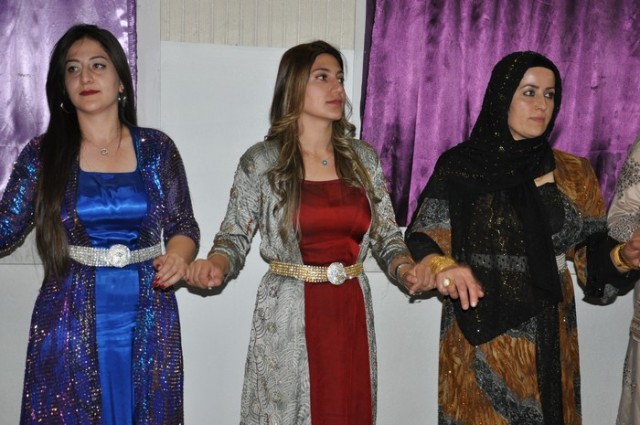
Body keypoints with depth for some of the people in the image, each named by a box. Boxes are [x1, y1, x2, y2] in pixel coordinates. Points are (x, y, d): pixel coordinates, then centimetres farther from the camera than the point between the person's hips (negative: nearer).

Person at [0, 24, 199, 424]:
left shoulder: (157, 148, 2)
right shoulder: (42, 153, 1)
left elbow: (183, 225, 8)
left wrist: (178, 256, -12)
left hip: (147, 322, 1)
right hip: (70, 323, 0)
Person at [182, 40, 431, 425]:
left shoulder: (364, 158, 4)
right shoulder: (260, 162, -5)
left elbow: (387, 235, 7)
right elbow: (235, 237, -2)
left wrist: (405, 269, -12)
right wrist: (216, 265, -22)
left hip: (351, 312, 3)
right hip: (289, 315, -3)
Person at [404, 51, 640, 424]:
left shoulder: (573, 173, 5)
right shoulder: (459, 166, -4)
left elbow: (593, 252, 3)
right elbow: (422, 238, -6)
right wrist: (442, 266, -26)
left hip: (547, 335, 3)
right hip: (478, 333, -2)